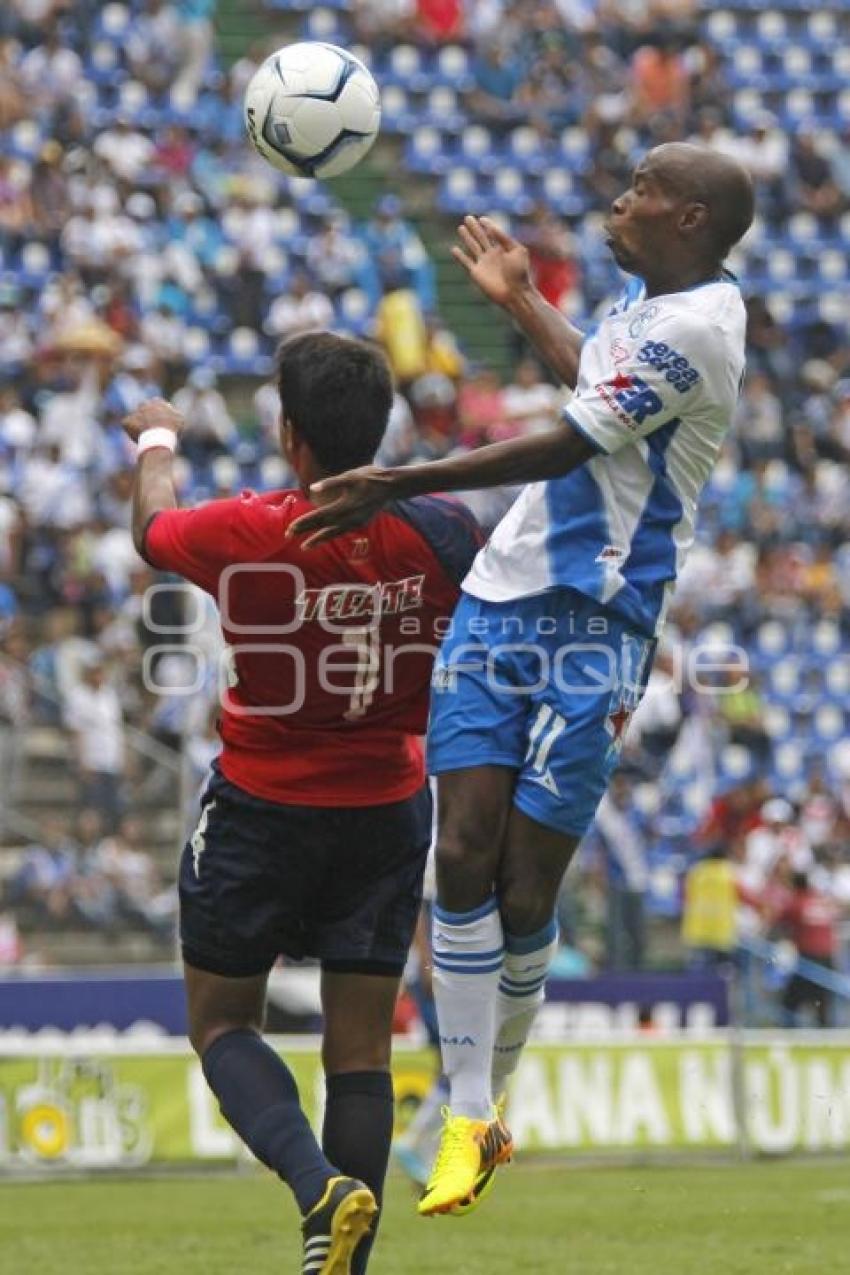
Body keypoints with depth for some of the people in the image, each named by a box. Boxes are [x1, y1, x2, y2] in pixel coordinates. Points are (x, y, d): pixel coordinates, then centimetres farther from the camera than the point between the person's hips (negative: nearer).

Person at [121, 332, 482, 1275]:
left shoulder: (242, 535, -18)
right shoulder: (441, 534, -10)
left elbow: (153, 529, 6)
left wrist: (156, 442, 25)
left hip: (261, 810, -3)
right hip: (387, 812, 3)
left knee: (222, 1023, 10)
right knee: (360, 1048, 6)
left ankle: (319, 1183, -15)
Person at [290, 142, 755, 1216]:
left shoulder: (695, 329, -15)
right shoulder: (647, 297, 15)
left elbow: (566, 445, -19)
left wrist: (397, 485, -19)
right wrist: (520, 300, 48)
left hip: (593, 633, -8)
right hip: (501, 603, 8)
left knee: (524, 895, -4)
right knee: (464, 855, -5)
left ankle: (481, 1104, 15)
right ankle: (468, 1121, -2)